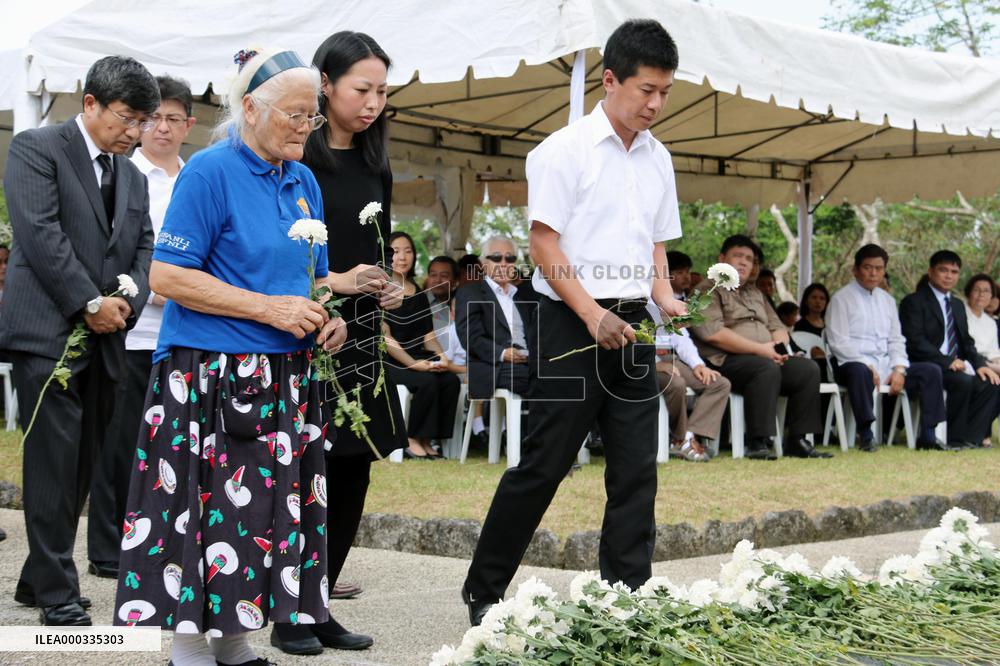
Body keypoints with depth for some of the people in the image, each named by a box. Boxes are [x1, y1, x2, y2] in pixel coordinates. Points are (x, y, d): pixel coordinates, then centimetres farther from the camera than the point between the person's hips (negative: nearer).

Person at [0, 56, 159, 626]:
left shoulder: (132, 176, 19)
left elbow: (144, 247, 16)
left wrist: (128, 300, -4)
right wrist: (91, 303, -14)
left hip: (103, 341, 7)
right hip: (49, 332, -7)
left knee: (82, 466, 8)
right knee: (54, 463, -7)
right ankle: (58, 594, -2)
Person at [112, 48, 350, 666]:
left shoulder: (303, 182, 13)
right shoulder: (211, 171, -9)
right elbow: (167, 275, -14)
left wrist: (325, 314, 1)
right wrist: (267, 309, -17)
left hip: (284, 380, 7)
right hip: (210, 377, -7)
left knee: (271, 509, 7)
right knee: (211, 509, -5)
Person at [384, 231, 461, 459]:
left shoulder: (419, 294, 17)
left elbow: (428, 335, 14)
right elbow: (384, 338, -10)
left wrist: (440, 356, -8)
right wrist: (413, 364, -19)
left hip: (417, 359, 6)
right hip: (389, 363, -6)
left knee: (451, 380, -21)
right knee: (427, 382, -30)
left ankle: (426, 440, -13)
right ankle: (412, 440, -15)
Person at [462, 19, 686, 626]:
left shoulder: (658, 159, 12)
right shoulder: (566, 150, -8)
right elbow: (544, 243, -10)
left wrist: (665, 296, 1)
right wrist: (593, 315, -17)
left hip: (632, 325, 6)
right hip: (573, 324, -6)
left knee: (636, 471, 4)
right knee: (543, 464, -2)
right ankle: (483, 591, 11)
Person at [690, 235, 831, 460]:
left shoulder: (755, 293, 28)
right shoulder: (708, 290, 2)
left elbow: (778, 326, 24)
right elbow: (712, 332, -14)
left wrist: (780, 346, -3)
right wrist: (760, 349, -16)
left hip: (769, 358, 8)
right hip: (725, 361, -7)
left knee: (808, 369, -15)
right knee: (767, 368, -35)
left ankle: (797, 441, -15)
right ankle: (758, 443, -34)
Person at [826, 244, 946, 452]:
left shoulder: (887, 300, 18)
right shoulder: (841, 299, -2)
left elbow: (895, 339, 15)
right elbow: (838, 342, -10)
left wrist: (899, 369, -4)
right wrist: (869, 367, -18)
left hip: (885, 364, 6)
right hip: (856, 363, -6)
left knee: (931, 371, -10)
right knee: (859, 371, -41)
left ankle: (927, 435, -12)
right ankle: (866, 436, -38)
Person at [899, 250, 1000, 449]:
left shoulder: (957, 307, 24)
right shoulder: (914, 302, -3)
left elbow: (966, 342, 22)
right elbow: (915, 341, -14)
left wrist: (979, 364, 1)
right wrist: (947, 362, -22)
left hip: (955, 366, 7)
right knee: (963, 381, -31)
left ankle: (972, 438, -14)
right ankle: (955, 438, -20)